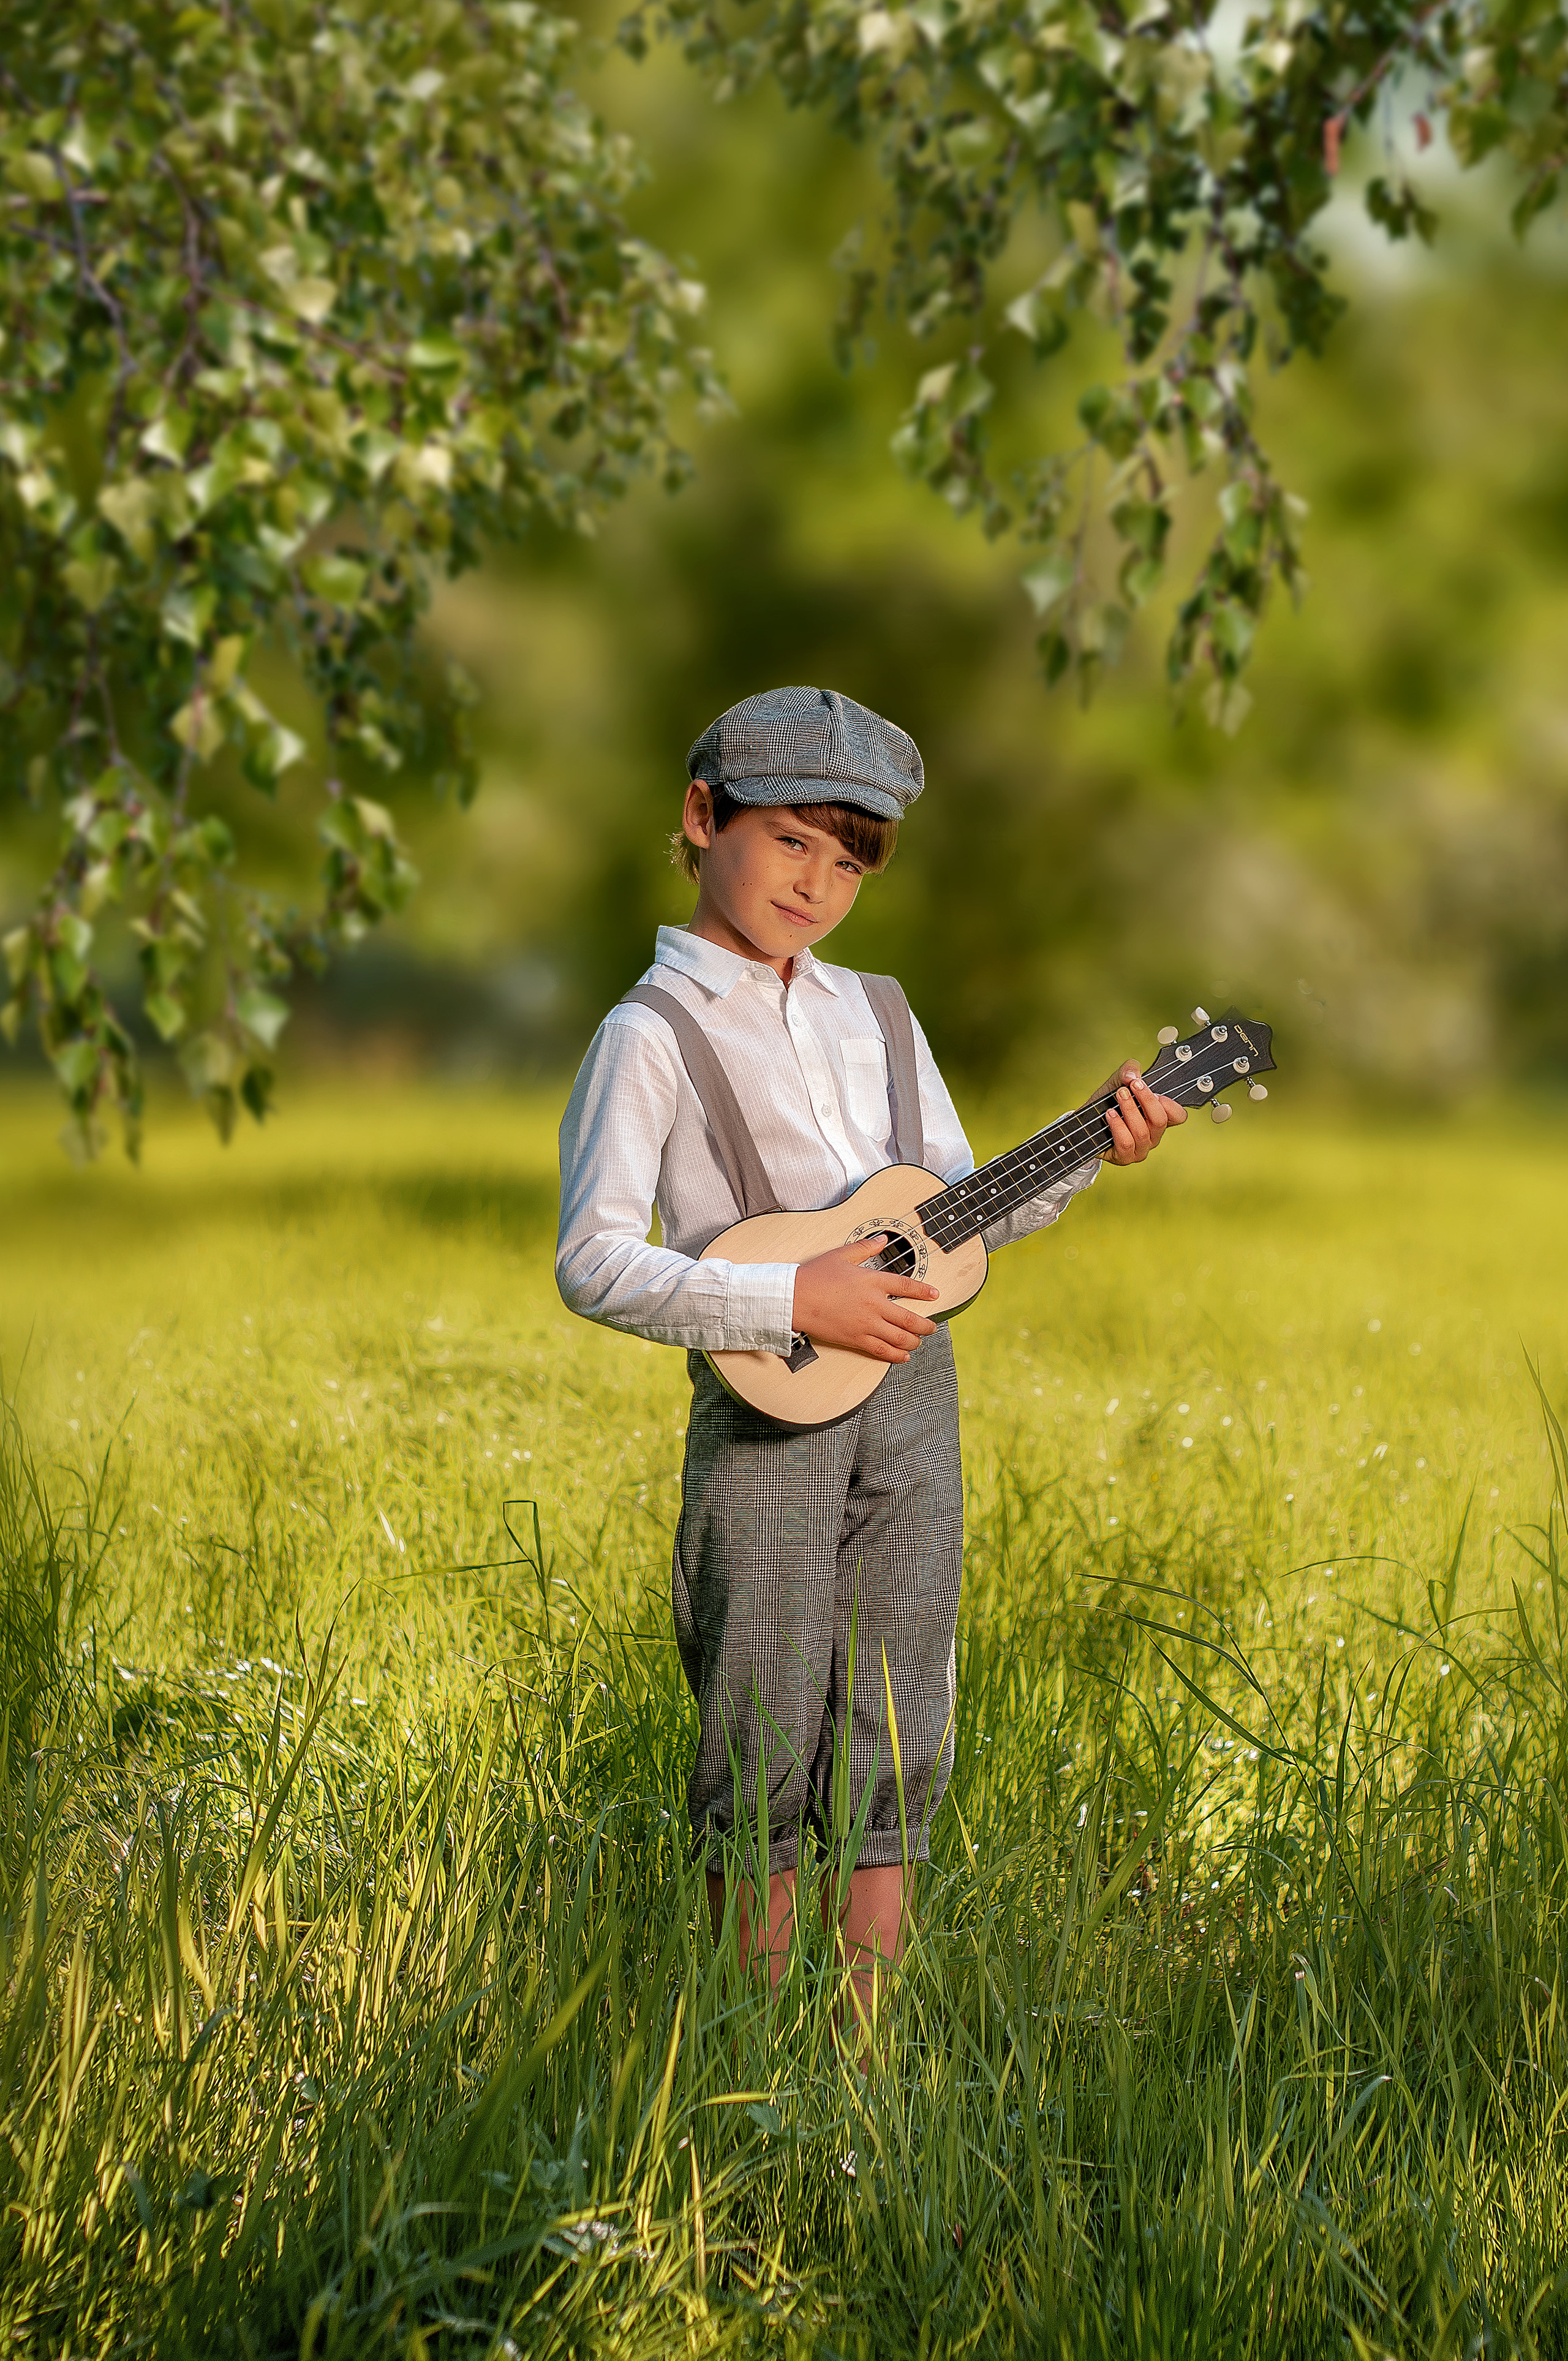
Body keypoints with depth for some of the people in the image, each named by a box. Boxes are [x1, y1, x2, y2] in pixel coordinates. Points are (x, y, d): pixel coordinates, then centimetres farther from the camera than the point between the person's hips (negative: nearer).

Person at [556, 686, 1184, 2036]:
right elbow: (594, 1265, -14)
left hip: (910, 1398, 6)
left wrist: (1087, 1161, 2)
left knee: (897, 1735, 6)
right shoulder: (655, 1034, -5)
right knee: (766, 1753, -1)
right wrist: (794, 1301, -19)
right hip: (766, 1413, -6)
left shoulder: (870, 1014, 15)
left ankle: (871, 2032, 13)